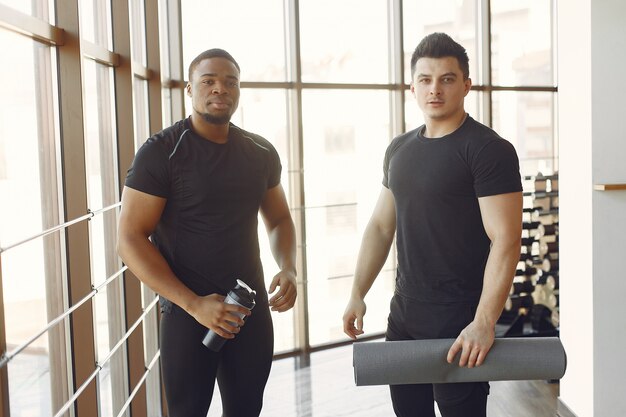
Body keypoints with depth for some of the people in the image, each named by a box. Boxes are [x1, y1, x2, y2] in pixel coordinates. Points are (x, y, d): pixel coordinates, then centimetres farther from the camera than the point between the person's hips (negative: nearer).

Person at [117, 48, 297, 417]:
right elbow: (131, 240, -13)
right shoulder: (161, 152, -10)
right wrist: (194, 304, -20)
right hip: (188, 312, -4)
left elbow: (279, 219, 17)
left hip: (253, 309, 4)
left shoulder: (261, 153, 4)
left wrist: (289, 270, -4)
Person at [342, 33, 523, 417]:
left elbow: (506, 241, -18)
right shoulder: (399, 150, 9)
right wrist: (358, 294, 9)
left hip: (459, 323, -6)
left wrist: (484, 323, -25)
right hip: (403, 316, 6)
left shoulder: (489, 149, -12)